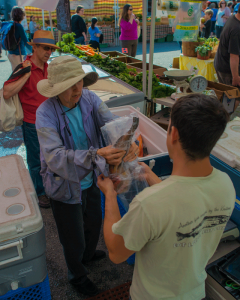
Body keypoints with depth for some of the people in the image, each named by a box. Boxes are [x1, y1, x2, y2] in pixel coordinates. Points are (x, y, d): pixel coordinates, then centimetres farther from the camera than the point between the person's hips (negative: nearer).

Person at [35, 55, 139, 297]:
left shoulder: (89, 99, -12)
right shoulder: (46, 113, -27)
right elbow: (54, 156, -38)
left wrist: (129, 143, -43)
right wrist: (96, 155, -51)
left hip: (90, 180, 5)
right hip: (65, 186, -5)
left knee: (94, 222, 30)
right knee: (73, 238, 16)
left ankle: (88, 254, 64)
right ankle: (77, 276, 49)